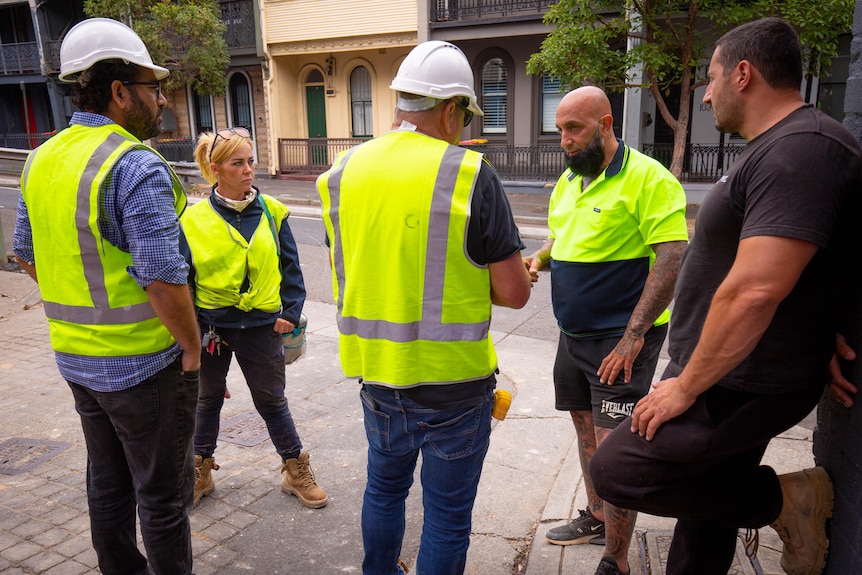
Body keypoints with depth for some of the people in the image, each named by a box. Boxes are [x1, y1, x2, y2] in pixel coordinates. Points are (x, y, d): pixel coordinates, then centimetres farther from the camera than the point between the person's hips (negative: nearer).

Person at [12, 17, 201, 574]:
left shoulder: (42, 159, 5)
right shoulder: (136, 166, -21)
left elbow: (28, 256, 14)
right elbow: (162, 278, -26)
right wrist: (192, 346, -13)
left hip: (77, 356, 8)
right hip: (145, 362, -8)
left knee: (107, 481, 23)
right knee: (163, 493, 8)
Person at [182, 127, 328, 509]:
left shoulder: (271, 212, -3)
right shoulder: (194, 219, -7)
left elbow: (290, 268, 2)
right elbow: (182, 279, -1)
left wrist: (290, 312, -7)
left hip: (262, 324, 0)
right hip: (211, 326, 0)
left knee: (271, 399, 12)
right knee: (209, 399, 20)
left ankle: (296, 471, 29)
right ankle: (200, 471, 40)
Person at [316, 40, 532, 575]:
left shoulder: (346, 169, 0)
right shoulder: (471, 175, -14)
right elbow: (514, 293, -12)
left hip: (374, 368, 5)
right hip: (451, 376, -5)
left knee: (384, 486, 26)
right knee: (448, 512, 13)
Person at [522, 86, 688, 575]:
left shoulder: (648, 178, -15)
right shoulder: (568, 181, 10)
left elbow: (673, 259, -20)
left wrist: (633, 335, -24)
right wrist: (538, 259, -1)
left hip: (621, 339, -8)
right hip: (575, 333, 8)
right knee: (586, 428, 19)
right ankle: (596, 518, 39)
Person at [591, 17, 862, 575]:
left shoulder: (802, 149, -21)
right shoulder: (773, 149, 13)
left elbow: (754, 291, -29)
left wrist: (687, 387, -20)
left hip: (743, 388, -10)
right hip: (732, 379, 10)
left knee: (616, 471, -9)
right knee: (707, 506, 19)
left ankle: (784, 498, 4)